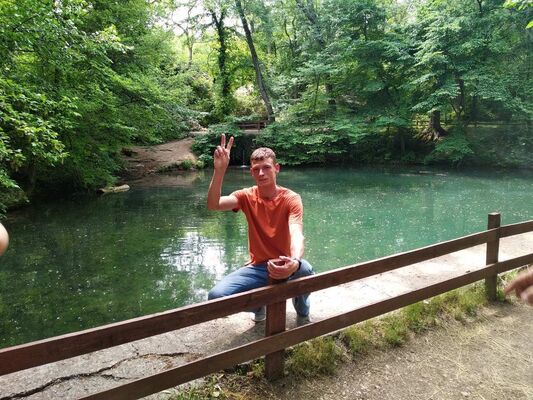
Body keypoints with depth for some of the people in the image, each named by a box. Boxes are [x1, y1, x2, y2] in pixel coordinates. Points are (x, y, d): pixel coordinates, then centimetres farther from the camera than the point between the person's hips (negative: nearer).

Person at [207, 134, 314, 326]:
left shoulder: (291, 199, -12)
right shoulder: (247, 196, -3)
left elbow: (296, 233, -29)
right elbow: (213, 205, -21)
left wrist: (295, 262, -52)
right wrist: (219, 170, -36)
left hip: (284, 267, -2)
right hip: (257, 268, 2)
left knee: (305, 269, -37)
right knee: (216, 296, -20)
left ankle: (302, 313, 0)